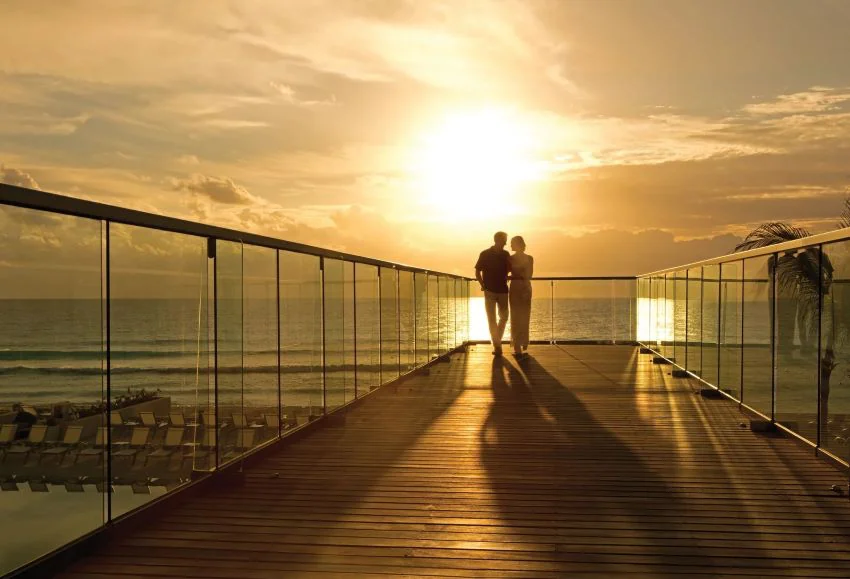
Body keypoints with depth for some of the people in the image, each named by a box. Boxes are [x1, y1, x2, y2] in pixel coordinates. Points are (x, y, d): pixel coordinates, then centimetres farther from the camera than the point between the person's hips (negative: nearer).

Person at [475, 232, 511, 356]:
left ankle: (497, 341, 26)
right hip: (490, 290, -4)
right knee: (492, 319, -3)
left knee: (504, 317, 9)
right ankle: (497, 346, 0)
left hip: (502, 290, 4)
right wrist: (483, 285, -9)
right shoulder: (485, 254, -5)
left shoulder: (506, 255, 4)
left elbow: (509, 270, 10)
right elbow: (477, 272, 0)